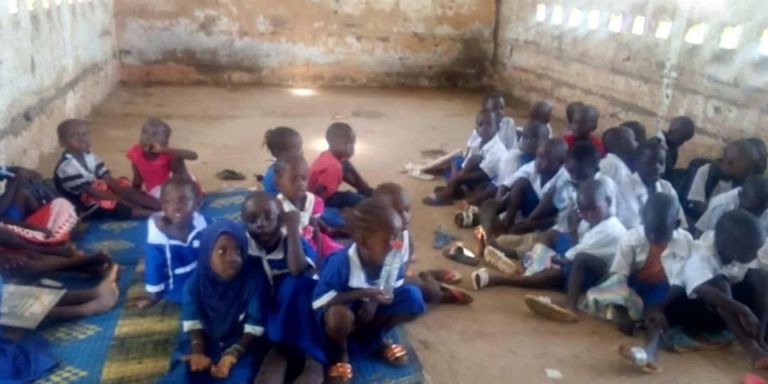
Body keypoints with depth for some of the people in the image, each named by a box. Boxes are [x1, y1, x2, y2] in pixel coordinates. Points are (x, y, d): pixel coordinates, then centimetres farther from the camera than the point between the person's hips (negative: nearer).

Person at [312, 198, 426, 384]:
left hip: (369, 310, 5)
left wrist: (374, 300, -22)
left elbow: (393, 285, 0)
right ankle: (339, 350, -4)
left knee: (413, 297, -16)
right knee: (340, 315, -41)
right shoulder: (341, 262, -33)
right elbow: (319, 301, -31)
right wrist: (363, 293, -37)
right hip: (341, 311, -5)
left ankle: (377, 336, 10)